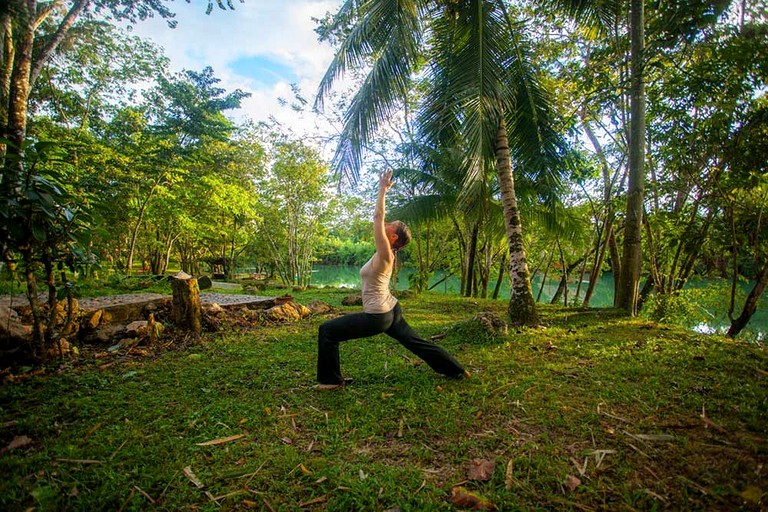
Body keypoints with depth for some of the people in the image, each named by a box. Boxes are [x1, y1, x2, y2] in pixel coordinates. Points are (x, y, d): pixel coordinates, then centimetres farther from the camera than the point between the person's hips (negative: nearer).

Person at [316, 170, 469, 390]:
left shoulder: (385, 254, -18)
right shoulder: (386, 253, 5)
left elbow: (377, 217, -22)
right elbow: (380, 219, 14)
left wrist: (383, 189, -17)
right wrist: (383, 190, 16)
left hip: (377, 316, -10)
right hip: (390, 310, 10)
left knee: (327, 331, -4)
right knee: (416, 343, 20)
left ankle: (331, 380, 8)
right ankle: (456, 370, 32)